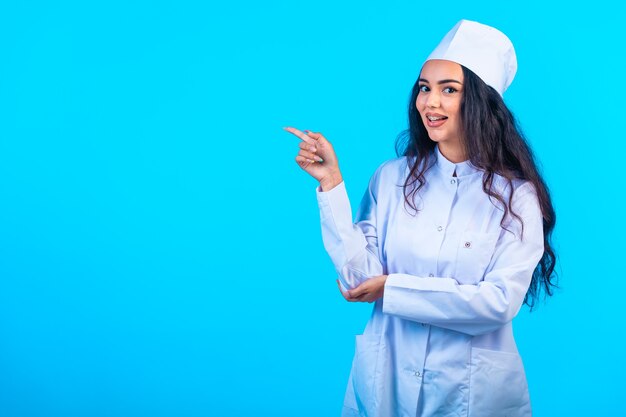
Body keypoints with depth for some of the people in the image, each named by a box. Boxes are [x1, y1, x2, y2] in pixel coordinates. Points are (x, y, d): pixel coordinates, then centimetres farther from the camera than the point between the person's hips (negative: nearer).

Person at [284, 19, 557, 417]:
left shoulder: (517, 195, -10)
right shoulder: (392, 177, -3)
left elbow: (501, 301, -17)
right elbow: (359, 278, -9)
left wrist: (392, 288, -14)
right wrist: (331, 182, -15)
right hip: (385, 383, 2)